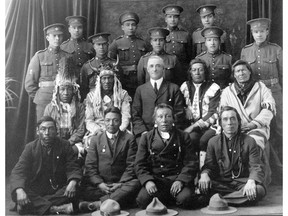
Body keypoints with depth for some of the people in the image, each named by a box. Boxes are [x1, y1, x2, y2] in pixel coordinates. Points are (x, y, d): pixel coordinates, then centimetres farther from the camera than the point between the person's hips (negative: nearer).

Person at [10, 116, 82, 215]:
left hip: (59, 191, 0)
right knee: (16, 195, -28)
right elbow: (18, 171, -8)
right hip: (35, 192, 0)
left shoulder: (64, 145, 1)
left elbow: (73, 168, -1)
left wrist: (72, 182, -26)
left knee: (73, 191, -30)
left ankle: (37, 205, -25)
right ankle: (57, 208, -34)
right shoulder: (30, 147, 1)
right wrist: (19, 190, -30)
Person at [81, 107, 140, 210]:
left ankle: (99, 204, -37)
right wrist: (99, 183, -11)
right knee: (86, 189, -30)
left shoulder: (129, 138, 8)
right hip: (100, 183, 1)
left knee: (135, 184, -33)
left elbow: (132, 165, 1)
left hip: (122, 183, 0)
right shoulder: (95, 139, 12)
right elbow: (90, 166, 6)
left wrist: (121, 183, -13)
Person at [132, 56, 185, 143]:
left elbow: (179, 113, 7)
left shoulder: (174, 88, 11)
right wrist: (144, 132, -5)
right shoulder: (140, 89, 15)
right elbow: (135, 115, 10)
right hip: (146, 133, 2)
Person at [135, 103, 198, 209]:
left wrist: (181, 180, -15)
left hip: (178, 178, 0)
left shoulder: (183, 137, 10)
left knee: (185, 198, -31)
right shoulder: (146, 138, 12)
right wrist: (147, 181, -14)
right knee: (143, 199, -28)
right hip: (154, 179, 0)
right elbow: (139, 164, 5)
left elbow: (191, 163, 2)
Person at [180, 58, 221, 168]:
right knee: (191, 138, -31)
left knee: (203, 140, -32)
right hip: (191, 124, 2)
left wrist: (195, 126, -14)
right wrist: (186, 109, -3)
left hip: (209, 125, -2)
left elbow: (213, 114, -6)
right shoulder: (185, 87, 15)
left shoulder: (214, 88, 3)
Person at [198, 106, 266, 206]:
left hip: (242, 182, 1)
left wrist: (251, 181, -27)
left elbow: (256, 167, -3)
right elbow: (208, 166, 6)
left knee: (259, 190, -32)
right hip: (221, 183, 0)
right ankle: (239, 196, -21)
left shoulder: (249, 141, 4)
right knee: (202, 186, -31)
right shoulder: (213, 142, 8)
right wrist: (204, 174, -21)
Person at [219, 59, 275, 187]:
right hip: (235, 129, 2)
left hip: (257, 128, -1)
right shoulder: (227, 91, 18)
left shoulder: (261, 87, 13)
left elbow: (269, 109, 2)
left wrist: (254, 123, -12)